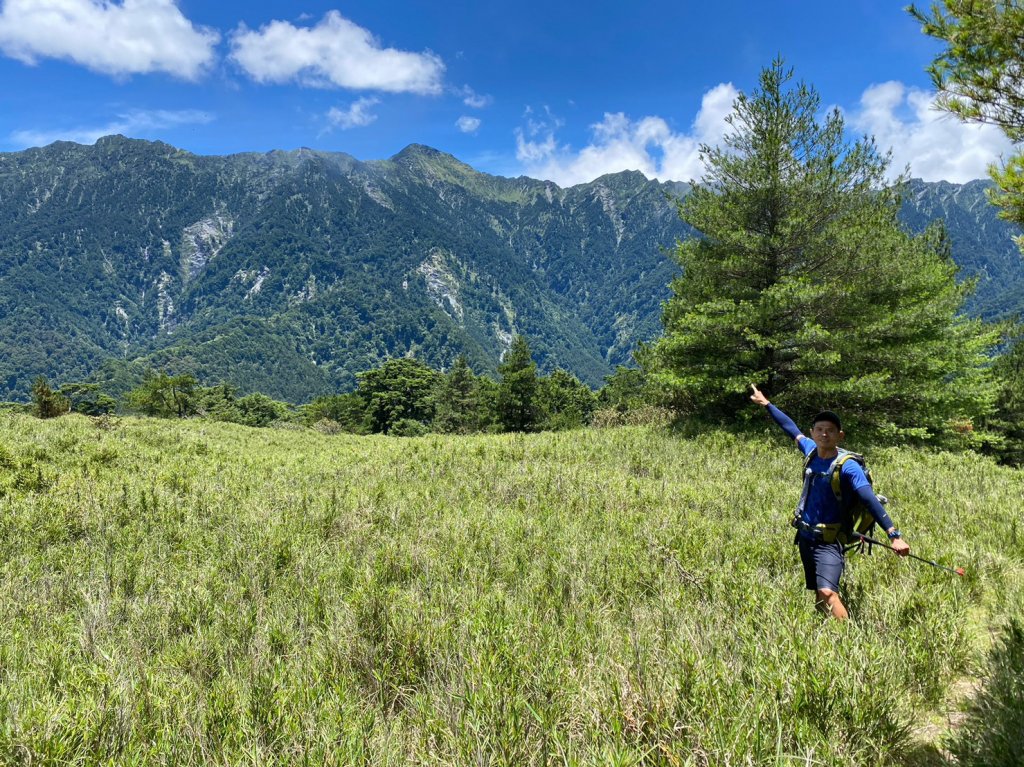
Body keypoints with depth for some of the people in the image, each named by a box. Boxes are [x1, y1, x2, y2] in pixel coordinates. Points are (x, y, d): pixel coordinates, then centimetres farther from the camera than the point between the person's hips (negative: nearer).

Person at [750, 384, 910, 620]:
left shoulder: (848, 467, -17)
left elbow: (871, 501, -25)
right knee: (819, 597, 17)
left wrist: (894, 535, -35)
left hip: (829, 541, -7)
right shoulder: (811, 450, 1)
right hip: (805, 537, 7)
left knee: (827, 593, -25)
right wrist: (766, 404, 28)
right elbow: (791, 429, 17)